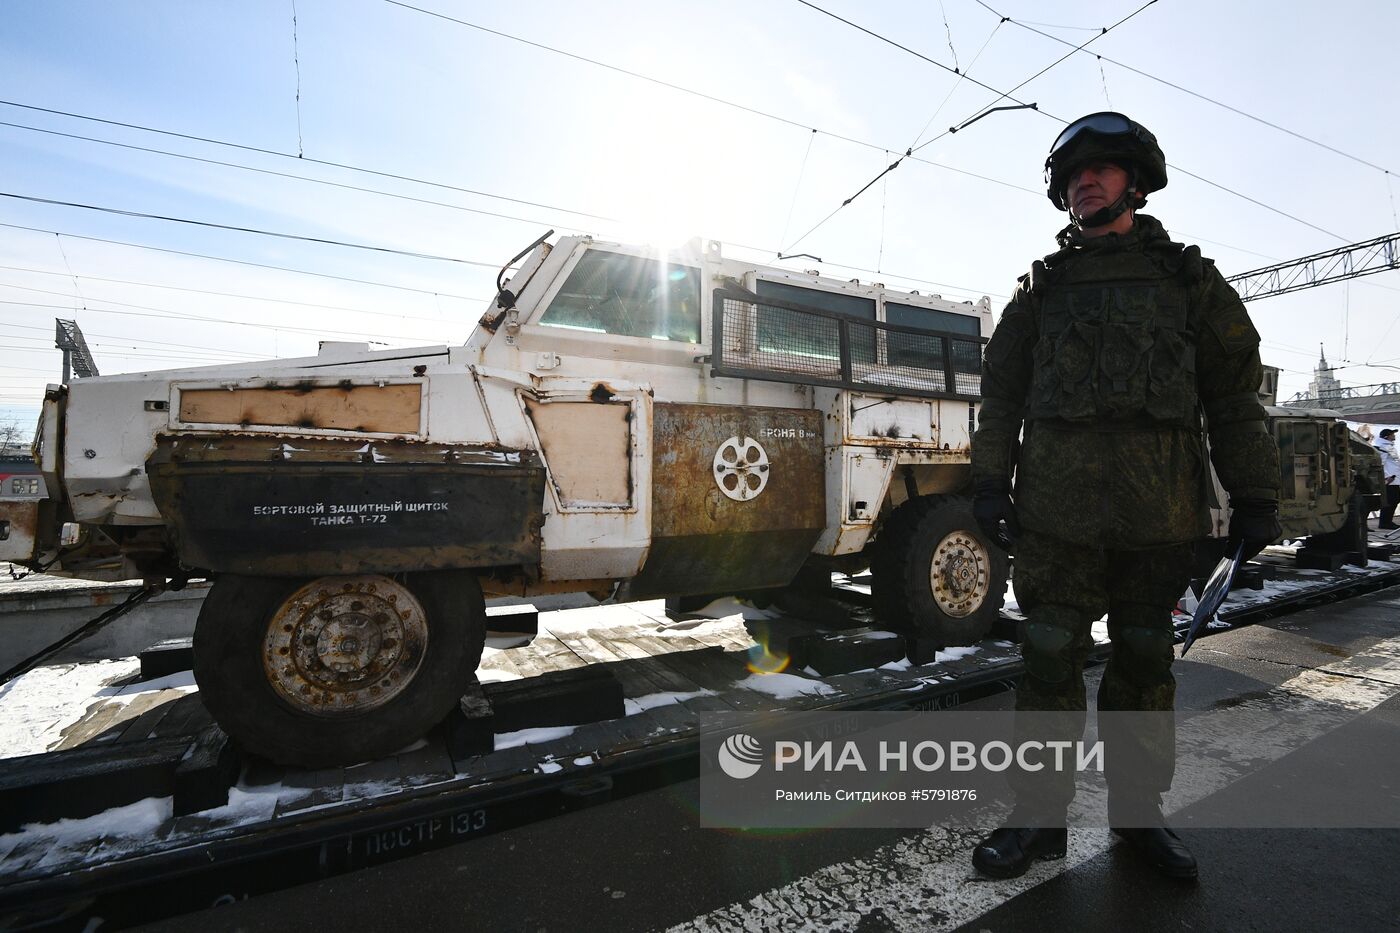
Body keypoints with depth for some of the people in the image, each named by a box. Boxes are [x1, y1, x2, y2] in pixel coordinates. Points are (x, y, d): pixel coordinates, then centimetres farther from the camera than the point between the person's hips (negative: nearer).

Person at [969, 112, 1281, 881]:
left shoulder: (1189, 279, 13)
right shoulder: (1042, 288, 13)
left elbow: (1233, 394, 10)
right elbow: (1001, 391, 7)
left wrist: (1254, 496, 3)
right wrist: (990, 482, -2)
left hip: (1160, 511, 1)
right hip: (1057, 507, 0)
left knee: (1143, 660, 10)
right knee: (1049, 659, 0)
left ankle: (1137, 809, 28)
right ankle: (1040, 816, 14)